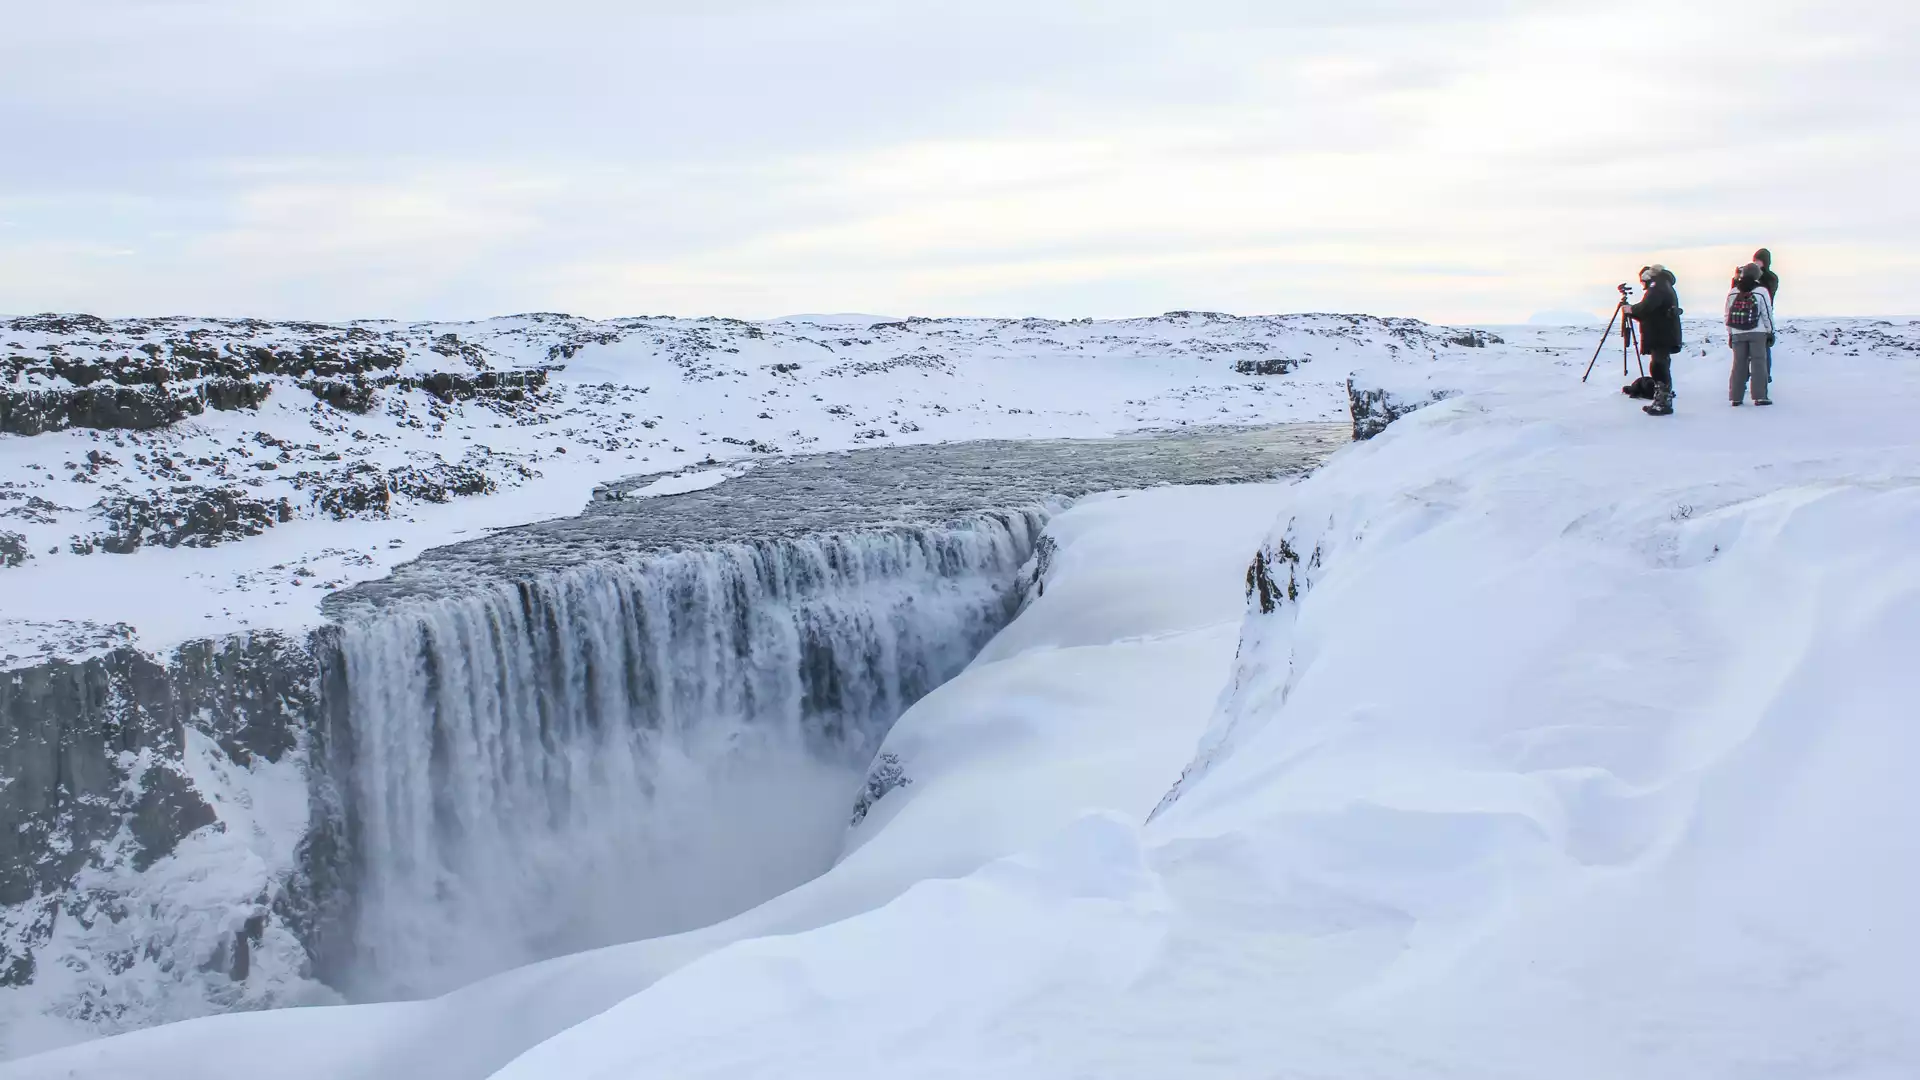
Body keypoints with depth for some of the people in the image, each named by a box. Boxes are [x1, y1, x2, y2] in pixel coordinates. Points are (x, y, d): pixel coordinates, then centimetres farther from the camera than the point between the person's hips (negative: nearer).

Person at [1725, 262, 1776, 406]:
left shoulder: (1733, 293, 4)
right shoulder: (1761, 291, -5)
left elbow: (1728, 315, 7)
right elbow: (1767, 313, -4)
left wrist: (1730, 334, 15)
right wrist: (1770, 332, 6)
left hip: (1738, 334, 3)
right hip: (1758, 334, -3)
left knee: (1739, 363, 7)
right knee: (1758, 363, -1)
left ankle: (1735, 396, 7)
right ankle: (1760, 396, -5)